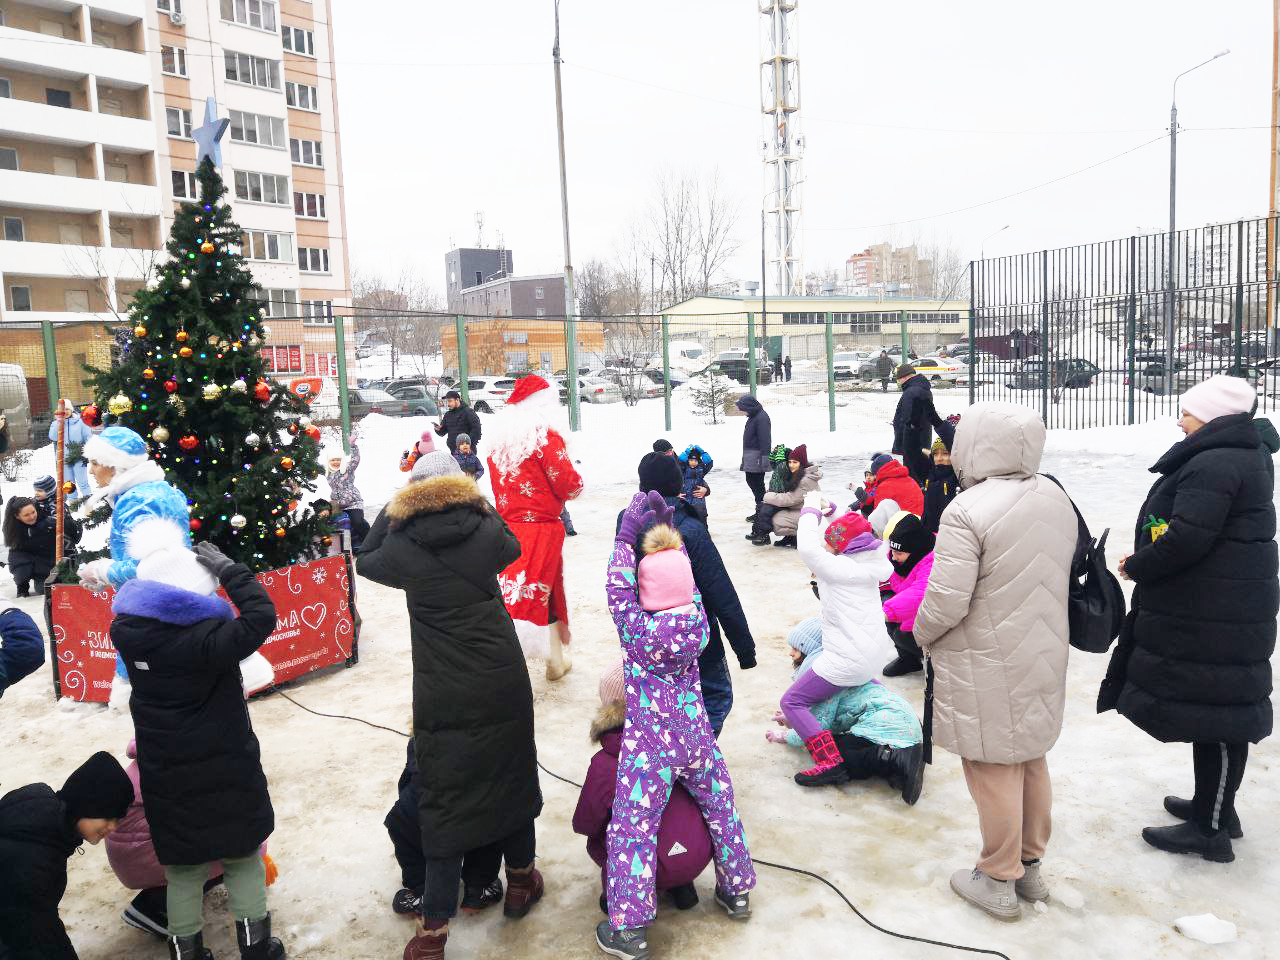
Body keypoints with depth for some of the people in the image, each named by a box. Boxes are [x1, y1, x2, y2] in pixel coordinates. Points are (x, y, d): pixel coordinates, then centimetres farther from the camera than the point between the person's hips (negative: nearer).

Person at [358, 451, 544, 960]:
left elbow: (366, 561, 15)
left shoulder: (402, 546, -8)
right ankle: (521, 881, 39)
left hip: (442, 699, -1)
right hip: (504, 686, 2)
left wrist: (393, 507, 18)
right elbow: (511, 547, 19)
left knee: (446, 800, 6)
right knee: (512, 777, 20)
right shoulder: (484, 530, -5)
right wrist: (481, 504, 25)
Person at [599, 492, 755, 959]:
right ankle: (736, 890, 40)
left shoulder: (638, 629, -20)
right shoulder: (698, 619, -8)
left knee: (632, 828, 4)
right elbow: (682, 578, 7)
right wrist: (669, 529, 6)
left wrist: (627, 535, -9)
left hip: (649, 746, -5)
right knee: (720, 807, 23)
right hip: (696, 737, 5)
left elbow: (617, 587, -11)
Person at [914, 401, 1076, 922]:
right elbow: (1063, 575, 10)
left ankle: (998, 882, 21)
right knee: (1031, 761, 20)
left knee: (993, 769, 7)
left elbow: (946, 601, -25)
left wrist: (922, 634, -5)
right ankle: (1030, 867, 36)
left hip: (988, 669, -7)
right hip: (1042, 660, 7)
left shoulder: (967, 512, -24)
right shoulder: (1055, 498, 1)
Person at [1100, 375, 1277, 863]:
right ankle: (1215, 807, 34)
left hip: (1212, 616, -11)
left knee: (1213, 715, -1)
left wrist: (1137, 566, -11)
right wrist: (1145, 563, 9)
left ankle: (1211, 830, 10)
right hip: (1234, 606, 11)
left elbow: (1186, 539, -29)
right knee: (1223, 714, 20)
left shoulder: (1213, 465, -21)